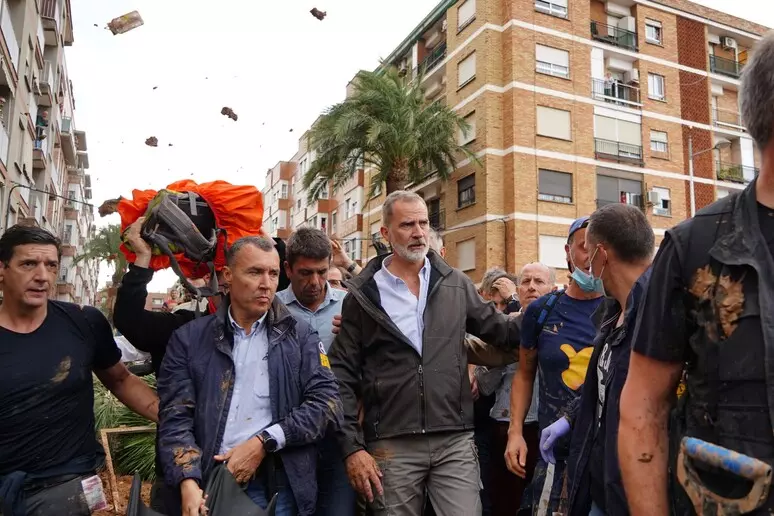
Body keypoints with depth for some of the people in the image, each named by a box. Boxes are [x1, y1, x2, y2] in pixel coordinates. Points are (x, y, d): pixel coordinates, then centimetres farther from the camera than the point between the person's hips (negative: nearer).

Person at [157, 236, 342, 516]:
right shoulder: (189, 338, 4)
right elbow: (176, 417, -1)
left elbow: (326, 402, -5)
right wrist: (188, 482, -15)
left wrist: (263, 442, -14)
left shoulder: (300, 336, 3)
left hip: (280, 486, 0)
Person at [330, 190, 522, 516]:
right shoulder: (363, 296, -1)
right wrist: (352, 447, -6)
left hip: (455, 441, 2)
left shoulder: (455, 284, 5)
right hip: (391, 446, -1)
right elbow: (343, 376, -1)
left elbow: (497, 330, 15)